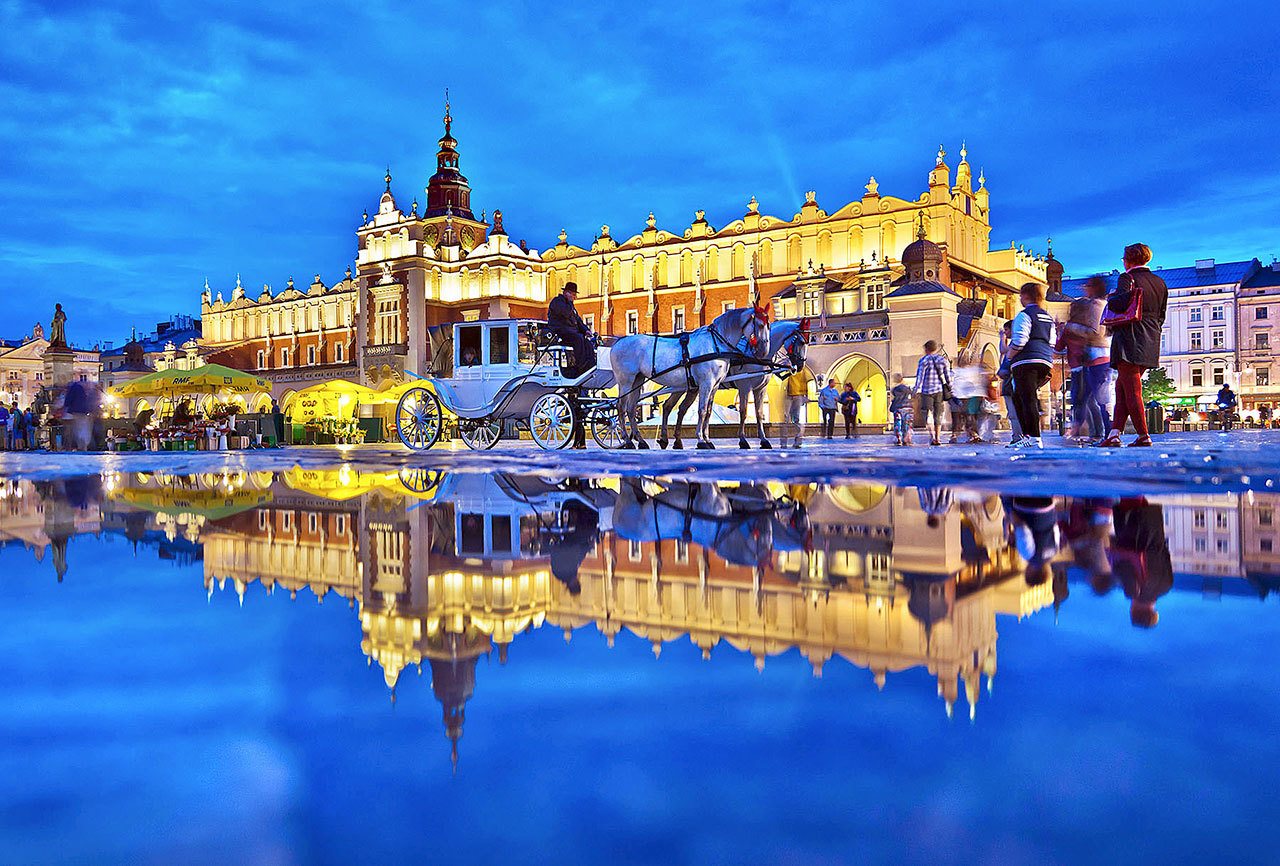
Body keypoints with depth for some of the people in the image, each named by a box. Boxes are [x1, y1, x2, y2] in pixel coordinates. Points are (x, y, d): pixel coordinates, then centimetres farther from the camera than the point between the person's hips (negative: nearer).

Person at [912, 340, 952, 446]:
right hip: (940, 390, 3)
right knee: (938, 415, 10)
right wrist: (949, 389, 16)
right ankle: (938, 438, 9)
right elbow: (948, 377, 8)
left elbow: (920, 376, -6)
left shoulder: (924, 361, -3)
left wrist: (917, 389, -1)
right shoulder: (943, 360, 7)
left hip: (927, 391, -3)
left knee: (928, 414, 1)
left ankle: (932, 435, -19)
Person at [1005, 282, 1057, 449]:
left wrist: (1009, 355, -3)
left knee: (1028, 399, -9)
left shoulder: (1025, 315, -7)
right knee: (1018, 398, 15)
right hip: (1046, 362, 9)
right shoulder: (1048, 317, 21)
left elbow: (1020, 340, -17)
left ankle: (1035, 439, -14)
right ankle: (1027, 435, 10)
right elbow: (1052, 343, 20)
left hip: (1026, 361, -9)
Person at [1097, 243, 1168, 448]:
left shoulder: (1127, 277, -6)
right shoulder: (1159, 282, 15)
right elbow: (1161, 315, 17)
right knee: (1122, 386, 11)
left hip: (1130, 343, -8)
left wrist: (1110, 298, -2)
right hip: (1150, 344, 8)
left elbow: (1120, 303, -22)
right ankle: (1114, 433, 6)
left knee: (1132, 390, -4)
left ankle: (1143, 436, -3)